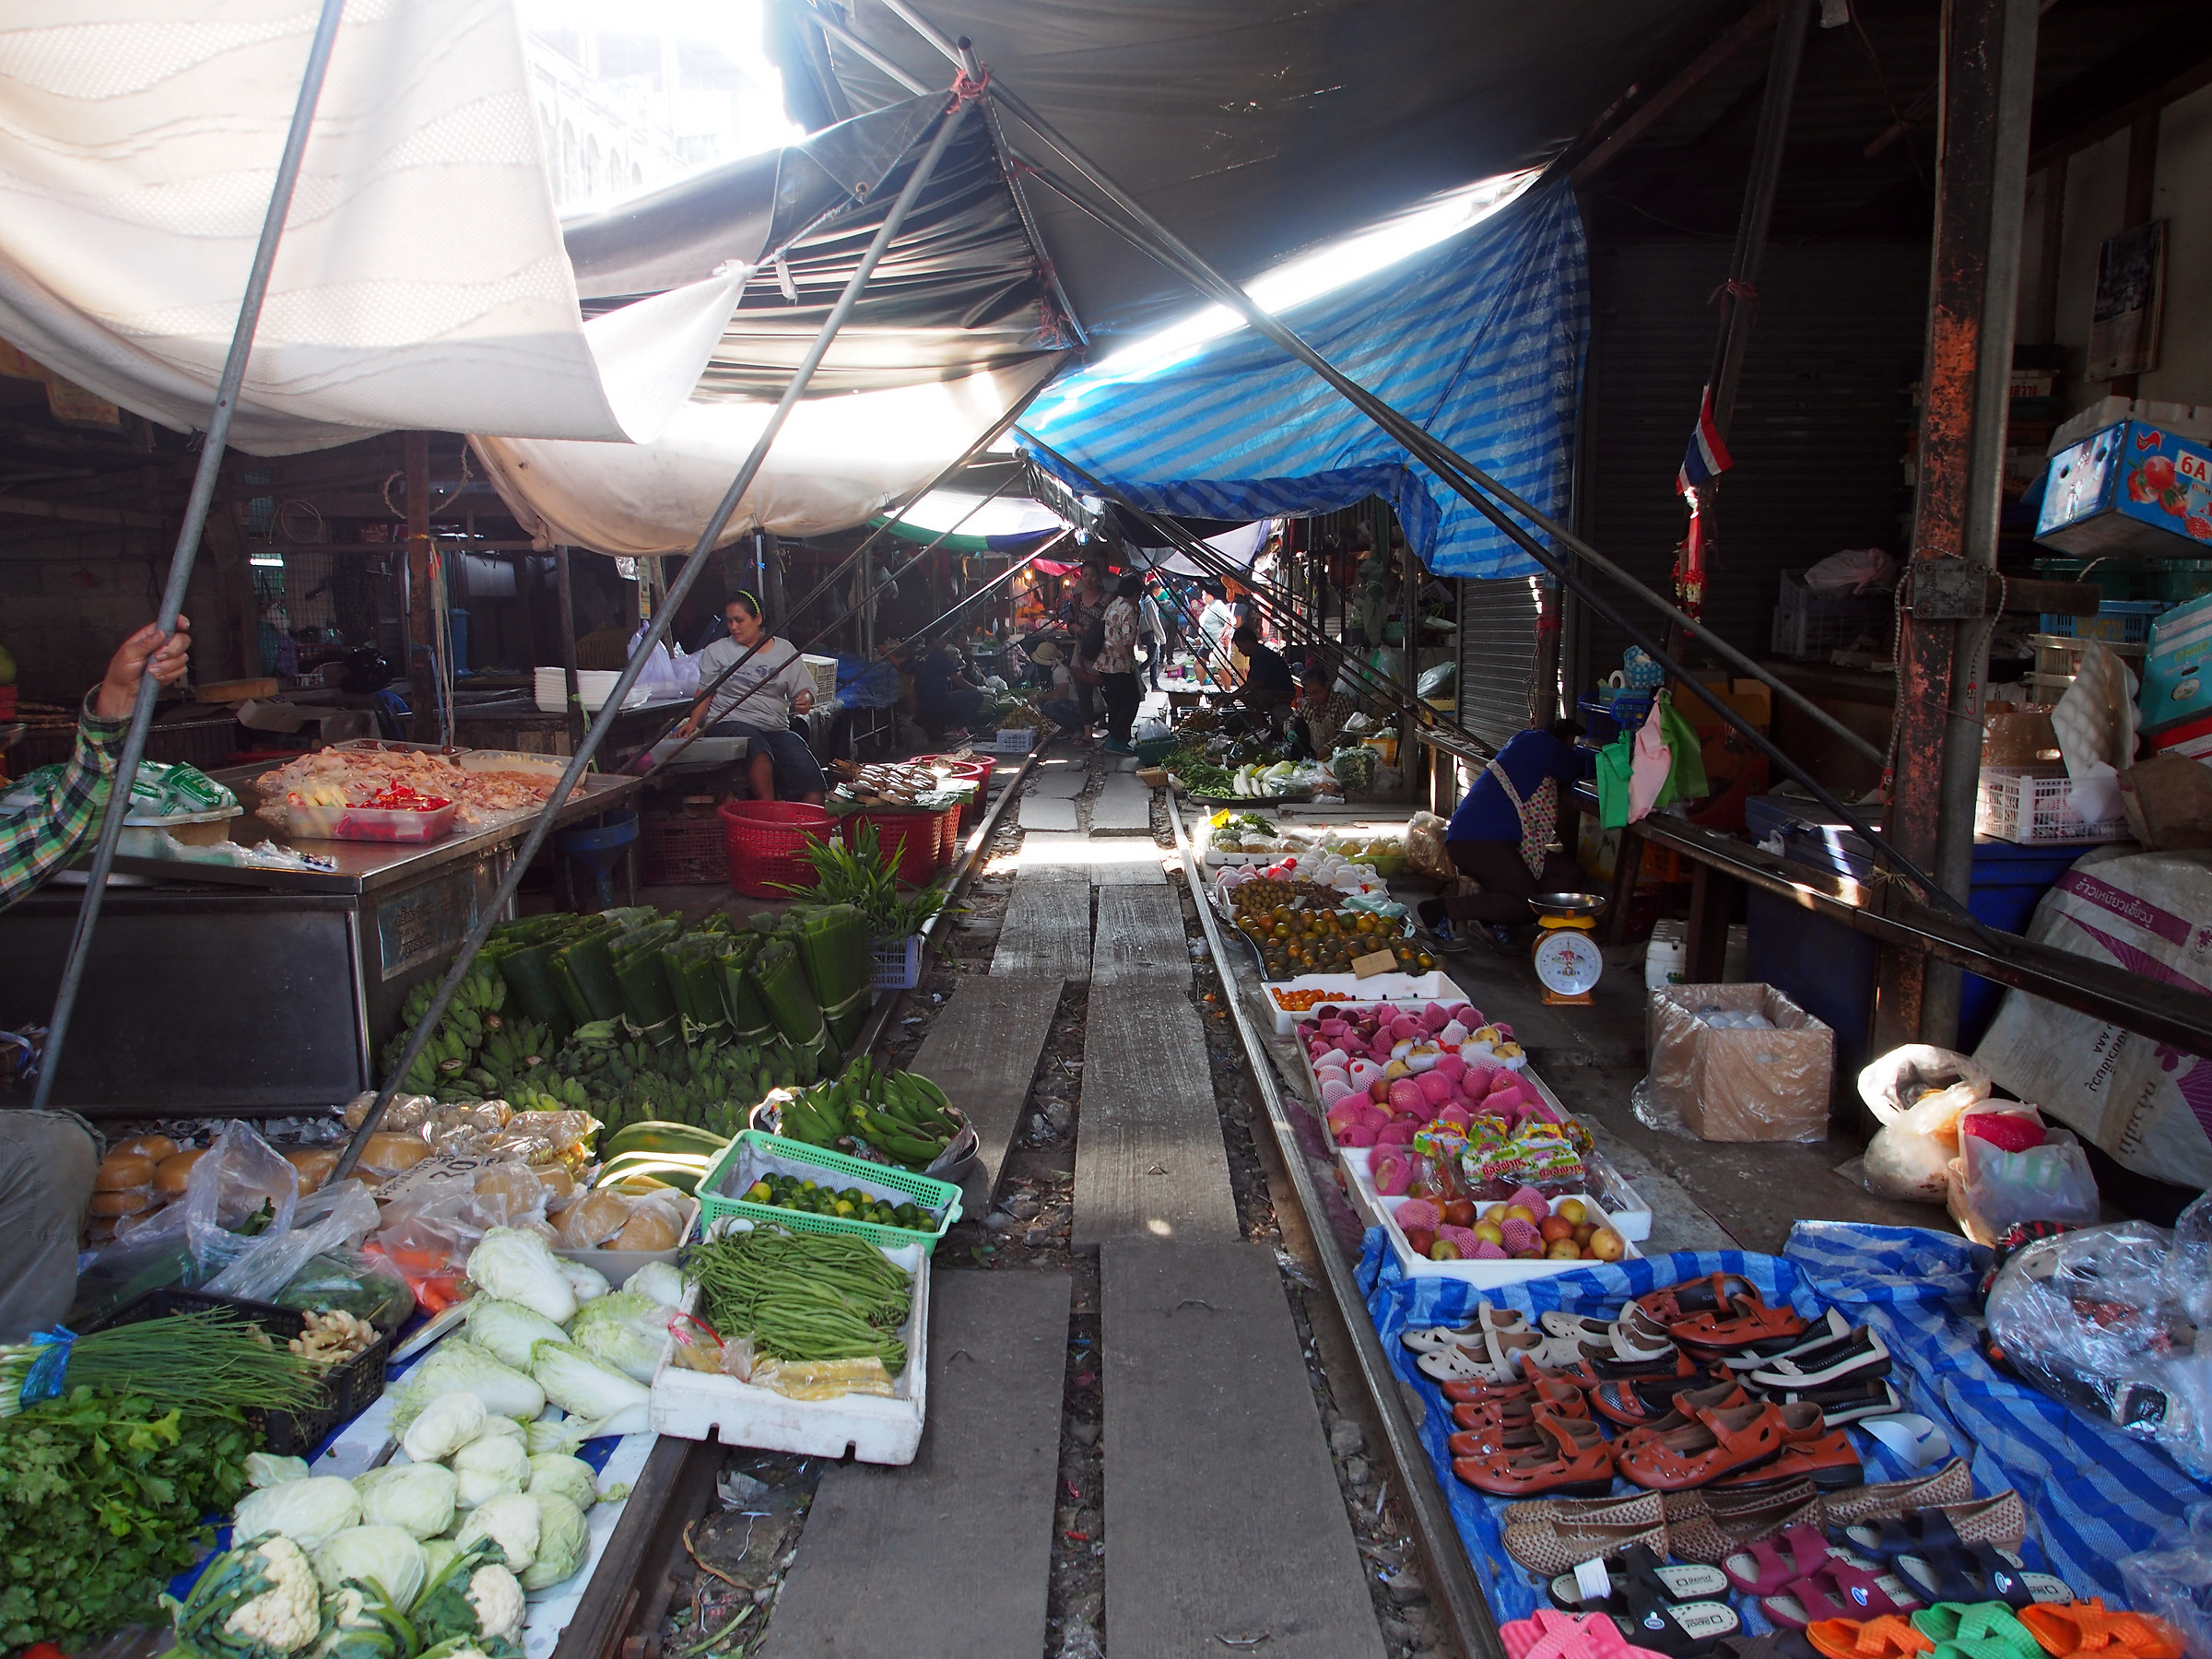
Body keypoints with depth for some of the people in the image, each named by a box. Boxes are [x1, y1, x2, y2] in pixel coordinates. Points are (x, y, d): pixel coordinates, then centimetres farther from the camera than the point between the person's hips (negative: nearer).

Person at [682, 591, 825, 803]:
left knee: (811, 780, -25)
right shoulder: (717, 651, 13)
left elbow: (803, 690, 14)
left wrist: (803, 700, -11)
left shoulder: (785, 650, 15)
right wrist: (693, 722, -8)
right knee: (759, 752, -39)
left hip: (776, 727, 2)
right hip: (731, 722, -2)